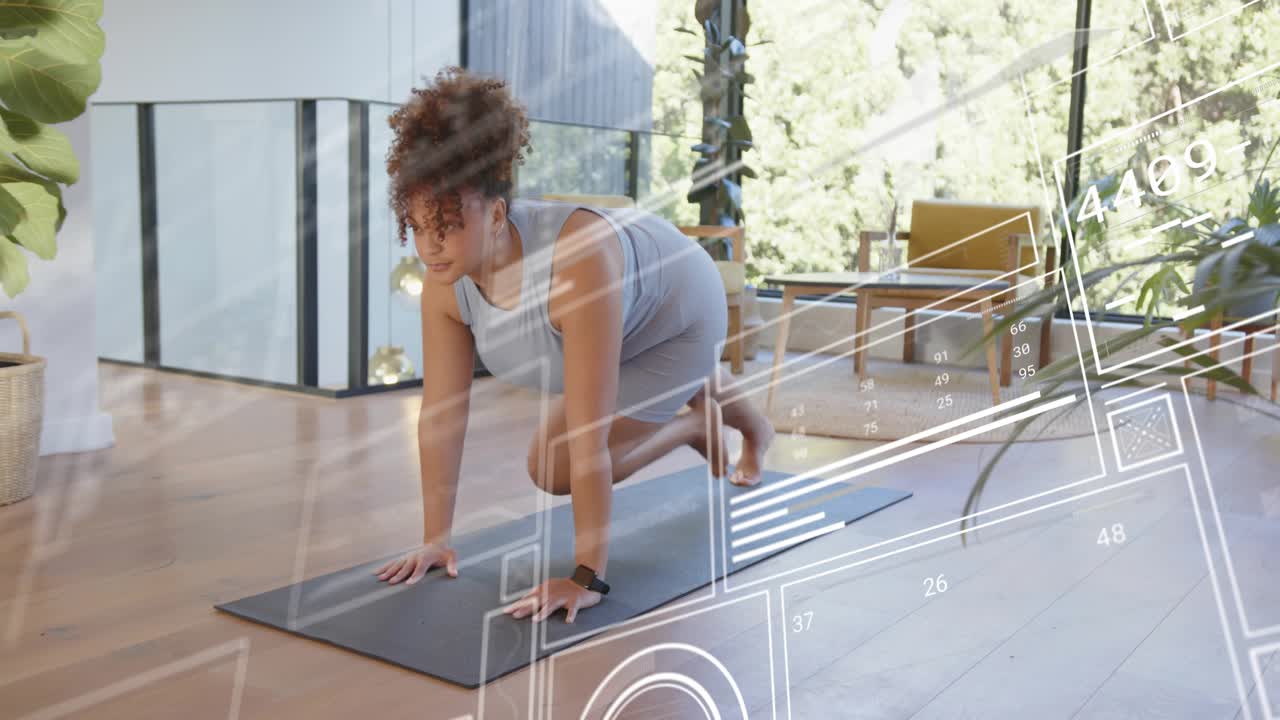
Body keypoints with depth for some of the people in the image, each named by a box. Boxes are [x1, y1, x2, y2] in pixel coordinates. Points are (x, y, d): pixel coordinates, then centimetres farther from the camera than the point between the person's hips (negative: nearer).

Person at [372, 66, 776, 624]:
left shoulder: (576, 262, -48)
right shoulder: (444, 282, -30)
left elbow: (587, 437, -47)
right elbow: (441, 412, -22)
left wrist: (586, 577, -44)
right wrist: (434, 538, -19)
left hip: (679, 307, -6)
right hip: (617, 322, 6)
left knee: (552, 468, -12)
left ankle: (700, 427, 13)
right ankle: (754, 430, 70)